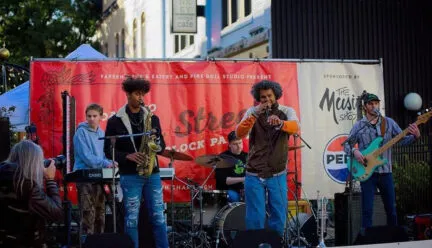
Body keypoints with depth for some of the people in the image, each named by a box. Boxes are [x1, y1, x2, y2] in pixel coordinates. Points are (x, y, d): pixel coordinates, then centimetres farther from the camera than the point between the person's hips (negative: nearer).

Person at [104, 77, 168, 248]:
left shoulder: (152, 118, 9)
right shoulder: (115, 121, -1)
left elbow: (162, 147, 12)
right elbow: (108, 150, -1)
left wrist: (156, 140, -11)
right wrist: (128, 156, -15)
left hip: (152, 173, 3)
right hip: (130, 175, -3)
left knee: (158, 217, 5)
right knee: (131, 219, 2)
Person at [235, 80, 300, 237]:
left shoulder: (287, 111, 1)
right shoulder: (253, 111, 2)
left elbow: (294, 127, -21)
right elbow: (239, 133, -13)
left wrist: (280, 123, -43)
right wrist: (254, 115, -28)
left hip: (277, 176, 0)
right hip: (254, 175, 0)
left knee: (279, 218, 5)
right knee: (255, 219, 2)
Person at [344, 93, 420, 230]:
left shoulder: (389, 123, 6)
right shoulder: (358, 126, 2)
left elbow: (402, 140, 1)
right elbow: (347, 145, 7)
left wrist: (415, 136, -18)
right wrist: (354, 151, -14)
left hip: (385, 171, 2)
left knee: (391, 207, 10)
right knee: (367, 209, -3)